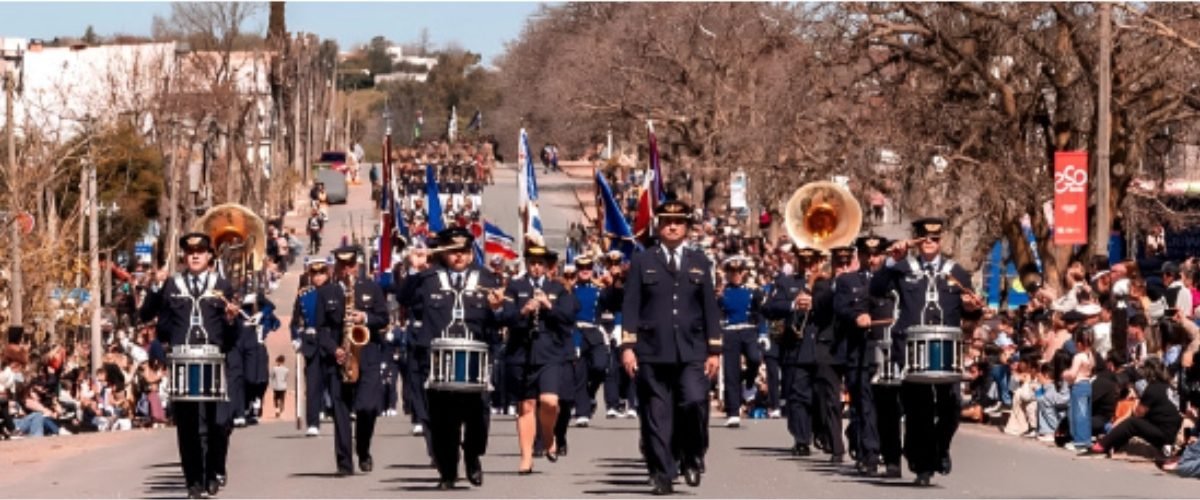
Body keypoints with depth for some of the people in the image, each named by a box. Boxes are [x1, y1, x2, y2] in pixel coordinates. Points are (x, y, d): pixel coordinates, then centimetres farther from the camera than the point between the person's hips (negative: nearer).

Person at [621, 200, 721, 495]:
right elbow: (630, 307, 4)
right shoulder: (642, 262, 9)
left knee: (695, 402, -18)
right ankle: (662, 476, 4)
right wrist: (628, 346, -6)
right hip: (652, 352, 0)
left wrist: (714, 350, 5)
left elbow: (710, 308, 11)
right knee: (656, 417, -2)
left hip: (691, 352, 1)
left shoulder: (700, 263, 14)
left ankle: (691, 458, 4)